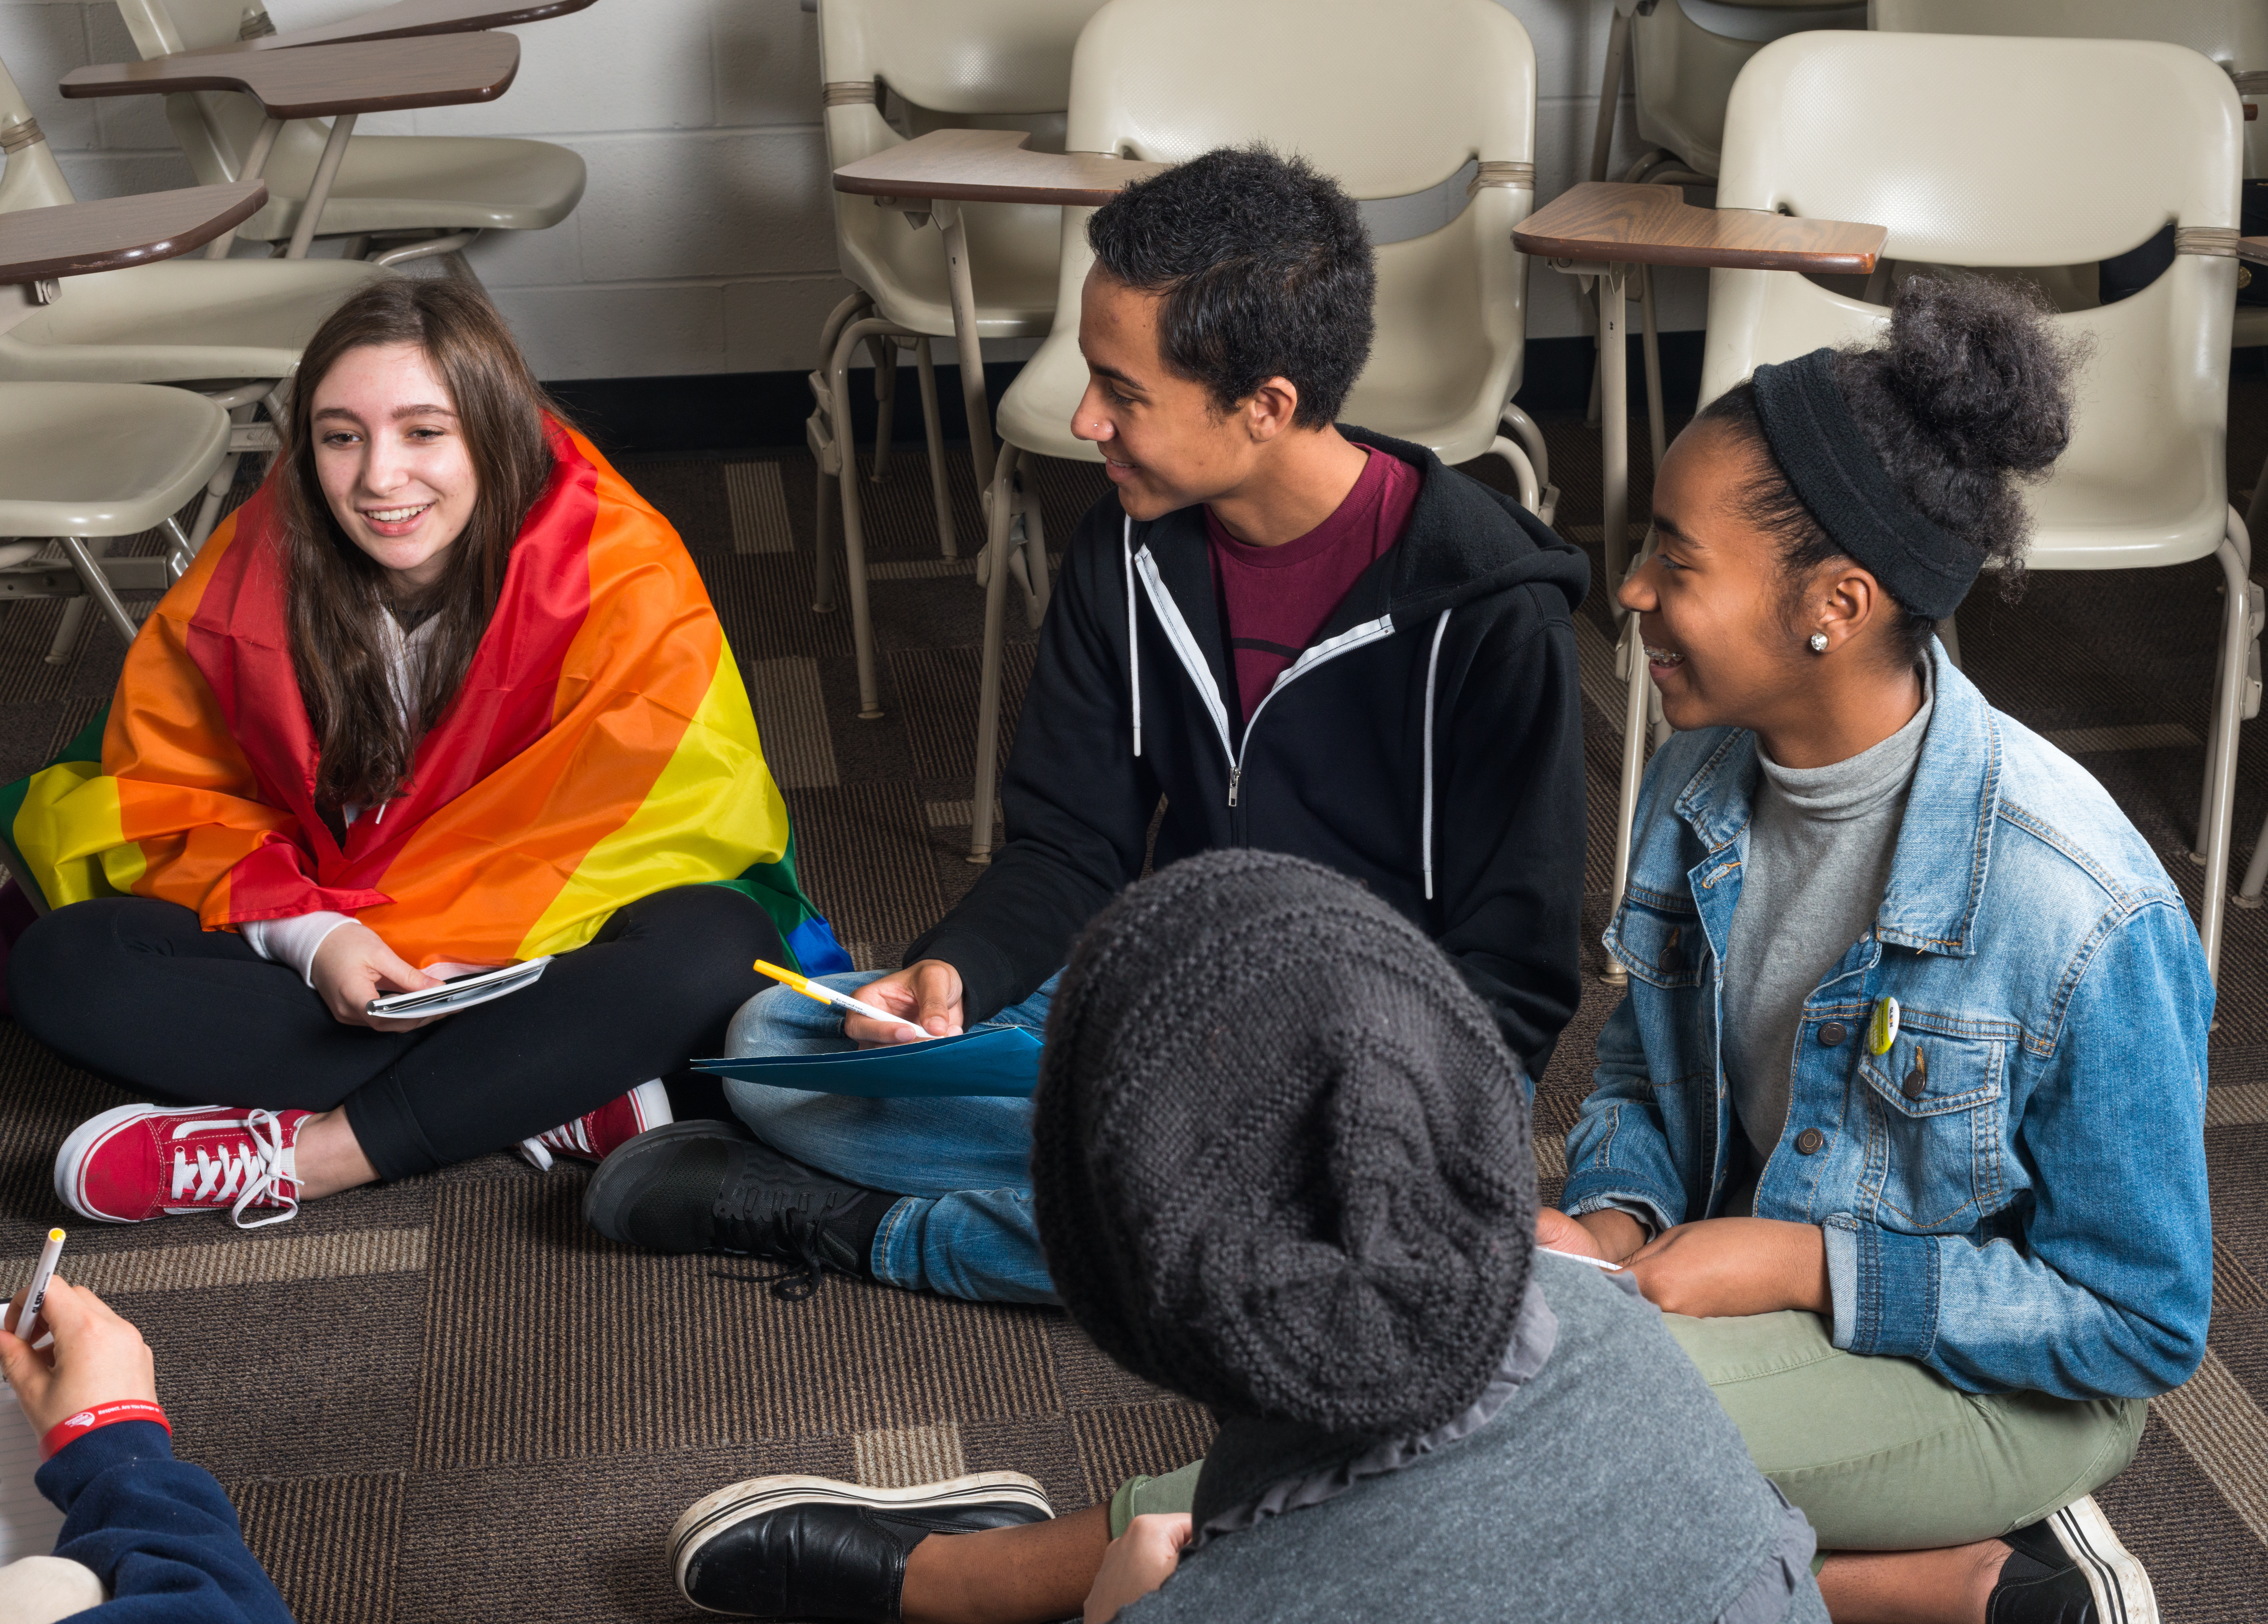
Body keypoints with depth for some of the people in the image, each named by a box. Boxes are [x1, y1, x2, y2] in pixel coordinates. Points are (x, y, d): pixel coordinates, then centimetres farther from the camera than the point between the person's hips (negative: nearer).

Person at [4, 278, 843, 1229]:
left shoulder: (625, 579, -19)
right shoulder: (250, 574, -9)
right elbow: (178, 790, -1)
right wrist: (311, 936, -21)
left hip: (531, 960, -3)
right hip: (309, 953, 3)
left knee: (712, 946, -34)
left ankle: (294, 1157, -28)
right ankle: (561, 1103, -26)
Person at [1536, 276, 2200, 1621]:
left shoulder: (2083, 915, -27)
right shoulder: (1707, 780, -6)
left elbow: (2142, 1322, -18)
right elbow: (1641, 1071, 11)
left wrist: (1804, 1264, -23)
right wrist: (1611, 1221, -12)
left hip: (1987, 1371, -7)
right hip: (1741, 1278, 8)